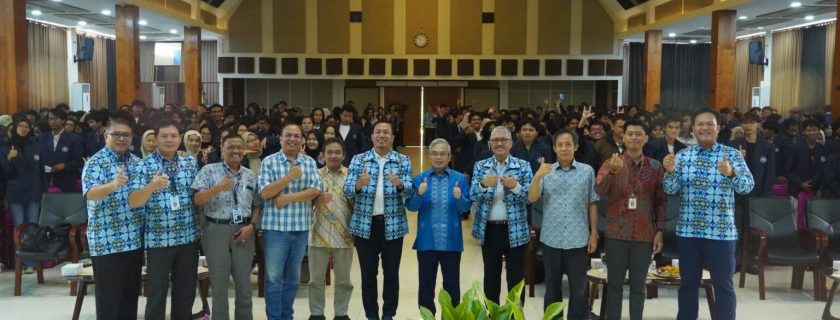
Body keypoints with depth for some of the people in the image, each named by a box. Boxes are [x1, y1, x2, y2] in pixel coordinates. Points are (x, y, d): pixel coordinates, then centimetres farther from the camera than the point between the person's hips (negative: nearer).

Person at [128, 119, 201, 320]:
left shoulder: (191, 163, 6)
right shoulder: (145, 165, -6)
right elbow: (133, 202, -16)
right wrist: (152, 186, -33)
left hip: (188, 237, 4)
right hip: (158, 239, -3)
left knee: (186, 291, 13)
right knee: (157, 293, 5)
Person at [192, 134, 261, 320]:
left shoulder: (251, 176, 10)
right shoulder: (209, 170, 0)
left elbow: (257, 205, 11)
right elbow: (197, 200, -9)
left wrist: (251, 225, -5)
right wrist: (218, 188, -24)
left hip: (243, 232, 3)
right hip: (216, 231, -3)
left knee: (244, 283, 9)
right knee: (219, 283, 5)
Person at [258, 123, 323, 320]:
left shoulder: (310, 162, 7)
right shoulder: (269, 162, -2)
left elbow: (316, 190, -5)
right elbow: (264, 193, -12)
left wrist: (287, 198, -14)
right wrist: (289, 177, -22)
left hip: (301, 227, 3)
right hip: (276, 226, -3)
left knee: (293, 277, 13)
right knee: (274, 277, 1)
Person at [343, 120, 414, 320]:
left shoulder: (403, 161, 4)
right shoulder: (358, 160, 4)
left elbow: (409, 191, -6)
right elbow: (347, 191, -3)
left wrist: (399, 184, -28)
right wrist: (358, 185, -26)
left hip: (393, 225, 0)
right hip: (365, 224, 0)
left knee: (391, 273, 5)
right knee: (368, 273, 6)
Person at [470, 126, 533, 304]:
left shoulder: (523, 166, 0)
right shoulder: (480, 166, 5)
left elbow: (530, 197, -5)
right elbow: (473, 196, -3)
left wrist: (515, 186, -23)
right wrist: (484, 185, -22)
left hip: (515, 230, -2)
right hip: (489, 230, 2)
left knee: (516, 277, 4)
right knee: (491, 277, 11)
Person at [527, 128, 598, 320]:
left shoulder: (587, 171, 2)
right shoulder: (546, 172, 4)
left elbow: (592, 204, 5)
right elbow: (532, 199, -6)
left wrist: (594, 233, 2)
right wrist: (538, 176, -22)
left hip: (578, 240, -1)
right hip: (551, 239, 1)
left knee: (579, 288, 3)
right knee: (552, 287, 12)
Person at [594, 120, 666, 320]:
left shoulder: (655, 167, 3)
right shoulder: (611, 163, -2)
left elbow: (660, 201, 7)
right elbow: (599, 190, -19)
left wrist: (660, 231, 0)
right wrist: (612, 171, -36)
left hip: (644, 236, 1)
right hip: (616, 235, -1)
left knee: (638, 286, 9)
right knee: (614, 284, 7)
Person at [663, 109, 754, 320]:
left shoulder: (732, 154, -1)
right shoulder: (683, 155, 5)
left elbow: (748, 186, -12)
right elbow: (671, 190, 0)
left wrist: (731, 173, -31)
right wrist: (669, 172, -19)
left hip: (721, 231, -2)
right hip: (688, 231, 2)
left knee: (723, 285, 5)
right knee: (688, 283, 12)